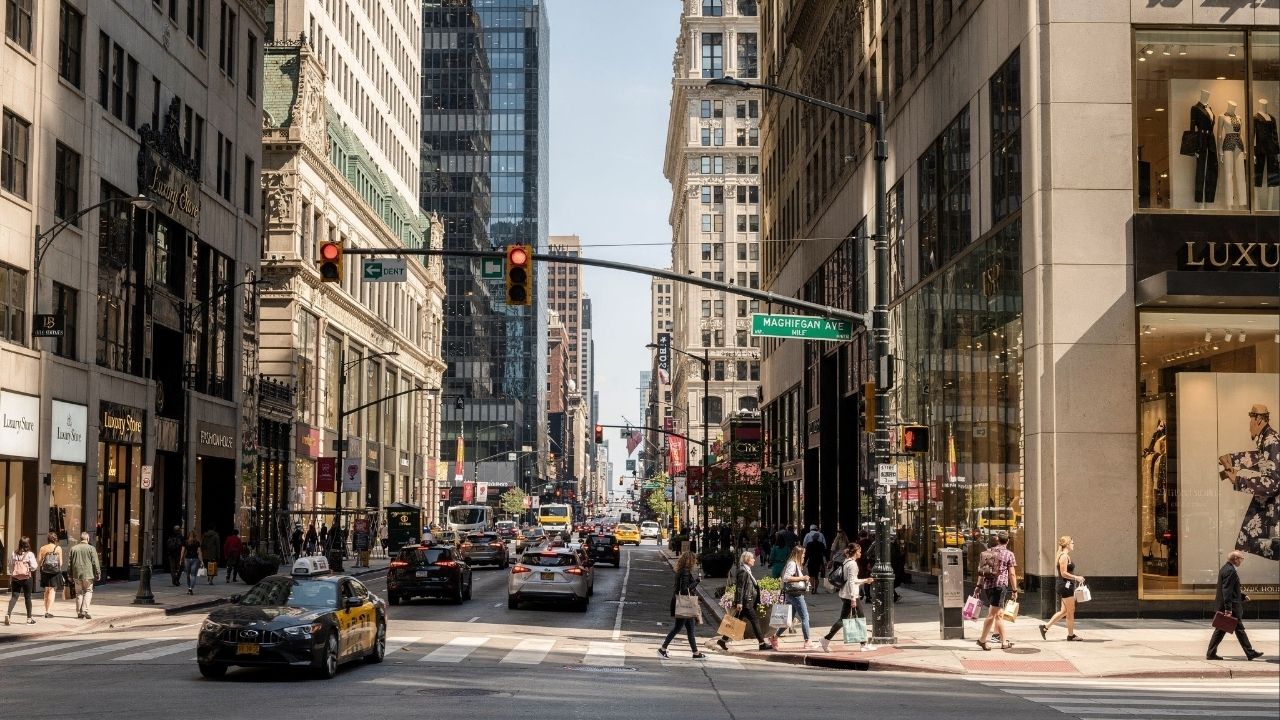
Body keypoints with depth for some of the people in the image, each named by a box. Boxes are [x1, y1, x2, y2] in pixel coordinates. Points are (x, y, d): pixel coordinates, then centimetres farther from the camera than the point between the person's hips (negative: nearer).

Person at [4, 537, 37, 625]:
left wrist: (11, 576, 18)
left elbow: (10, 566, 7)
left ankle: (8, 613, -20)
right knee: (27, 597, 7)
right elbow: (33, 566, -11)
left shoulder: (14, 554, 3)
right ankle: (29, 618, 13)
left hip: (15, 578, 3)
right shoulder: (29, 554, -8)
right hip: (26, 577, -3)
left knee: (14, 596, 4)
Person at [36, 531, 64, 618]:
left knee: (46, 591, 15)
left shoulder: (42, 548, 4)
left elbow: (38, 562, 3)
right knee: (52, 590, -3)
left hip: (45, 572, 3)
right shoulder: (58, 548, -4)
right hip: (55, 572, -3)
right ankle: (49, 611, -13)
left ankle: (47, 610, 19)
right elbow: (60, 562, -4)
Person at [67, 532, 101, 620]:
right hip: (88, 574, -3)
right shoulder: (91, 548, -4)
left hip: (77, 574, 3)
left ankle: (79, 613, 12)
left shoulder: (73, 548, 7)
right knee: (88, 591, 5)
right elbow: (95, 563, -6)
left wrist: (70, 576, 17)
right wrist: (98, 574, 2)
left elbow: (69, 563, 10)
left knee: (79, 593, 11)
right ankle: (85, 611, -9)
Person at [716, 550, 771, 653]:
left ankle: (723, 640, 13)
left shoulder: (747, 571, 17)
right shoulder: (743, 571, -14)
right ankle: (762, 643, -1)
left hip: (748, 602, 10)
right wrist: (739, 602, -23)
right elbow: (739, 588, -19)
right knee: (755, 620, -5)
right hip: (745, 602, -10)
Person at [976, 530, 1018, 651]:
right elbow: (1012, 574, -5)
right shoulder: (1009, 554, -2)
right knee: (992, 614, -4)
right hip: (1000, 585, -6)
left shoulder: (988, 552, 12)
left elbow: (981, 571, 12)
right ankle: (982, 640, -7)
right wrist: (1014, 590, 1)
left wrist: (979, 585, 17)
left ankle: (1004, 641, 17)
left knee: (999, 614, 14)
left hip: (987, 586, 6)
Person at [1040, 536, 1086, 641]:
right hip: (1065, 586, -10)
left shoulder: (1066, 556, 16)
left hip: (1066, 586, 10)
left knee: (1064, 611, 13)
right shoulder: (1064, 556, -15)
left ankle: (1045, 627, 13)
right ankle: (1071, 634, 8)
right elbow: (1064, 573, -21)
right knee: (1071, 611, 0)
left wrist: (1076, 579, 18)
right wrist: (1076, 578, -15)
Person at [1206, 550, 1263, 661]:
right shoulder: (1230, 571, -17)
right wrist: (1228, 609, -25)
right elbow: (1227, 591, -23)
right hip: (1231, 606, -10)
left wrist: (1242, 596, 21)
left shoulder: (1226, 568, 15)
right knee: (1239, 629, -1)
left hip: (1222, 606, 10)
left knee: (1220, 630, 10)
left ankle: (1211, 653, 8)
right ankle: (1250, 653, 7)